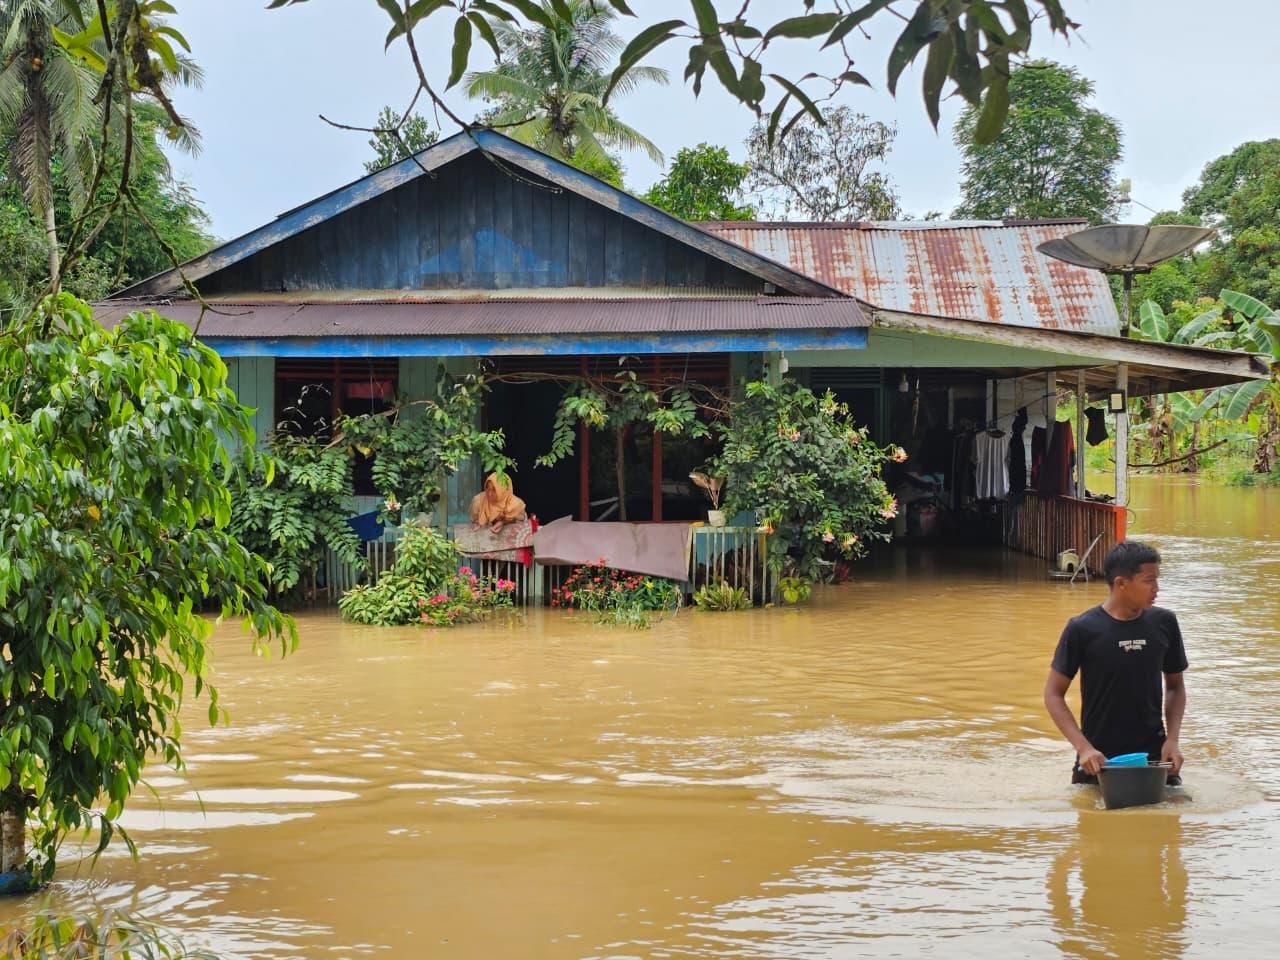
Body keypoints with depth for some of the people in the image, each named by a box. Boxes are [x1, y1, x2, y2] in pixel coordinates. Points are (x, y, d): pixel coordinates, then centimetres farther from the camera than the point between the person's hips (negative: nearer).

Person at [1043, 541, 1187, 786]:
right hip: (1098, 761, -2)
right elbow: (1053, 694, -6)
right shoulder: (1083, 629, -10)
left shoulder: (1164, 623, -1)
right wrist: (1083, 747, -16)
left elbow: (1175, 686, 10)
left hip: (1153, 755, 2)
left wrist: (1172, 740, -4)